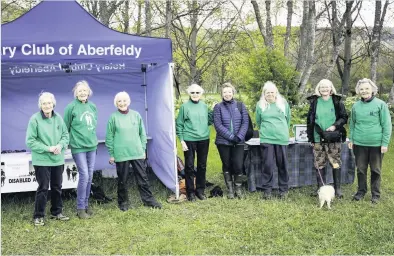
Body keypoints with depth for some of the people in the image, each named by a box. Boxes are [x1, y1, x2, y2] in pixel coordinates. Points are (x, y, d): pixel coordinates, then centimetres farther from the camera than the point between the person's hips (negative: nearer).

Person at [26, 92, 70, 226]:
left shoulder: (58, 118, -1)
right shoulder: (35, 119, -13)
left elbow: (65, 135, 6)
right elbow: (30, 141, -12)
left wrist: (60, 145, -14)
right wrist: (48, 148, -17)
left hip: (58, 159, 5)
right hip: (42, 160, -4)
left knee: (57, 187, 15)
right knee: (43, 188, 1)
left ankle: (57, 212, 31)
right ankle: (38, 216, 15)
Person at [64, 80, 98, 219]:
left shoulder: (92, 106, 8)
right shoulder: (71, 107, -8)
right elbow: (66, 128, -2)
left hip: (92, 146, 6)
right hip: (78, 147, -5)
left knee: (89, 176, 9)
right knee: (84, 176, -8)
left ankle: (86, 204, 21)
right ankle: (80, 208, 4)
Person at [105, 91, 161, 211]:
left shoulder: (136, 115, 4)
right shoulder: (113, 117, -3)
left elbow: (142, 134, 9)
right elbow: (109, 137, 0)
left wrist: (143, 149, 7)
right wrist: (111, 154, -1)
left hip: (137, 153, 2)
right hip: (121, 154, -2)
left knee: (143, 177, 7)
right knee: (122, 180, 8)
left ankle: (148, 199, 17)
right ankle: (123, 202, 22)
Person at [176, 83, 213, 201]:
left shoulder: (204, 106, 8)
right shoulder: (185, 106, -3)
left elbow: (209, 121, 10)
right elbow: (179, 124, -2)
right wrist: (182, 140, -8)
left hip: (204, 140, 4)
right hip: (189, 140, -4)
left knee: (202, 166, 11)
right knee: (189, 166, 2)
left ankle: (200, 190, 24)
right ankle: (190, 191, 13)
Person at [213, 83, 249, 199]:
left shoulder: (240, 105, 6)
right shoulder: (218, 107, 1)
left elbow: (245, 122, 1)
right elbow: (218, 125, -8)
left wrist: (239, 136, -12)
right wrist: (231, 136, -14)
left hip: (238, 142, 1)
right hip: (223, 142, 0)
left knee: (238, 166, -3)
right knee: (227, 165, 8)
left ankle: (238, 189, 14)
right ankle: (230, 189, 20)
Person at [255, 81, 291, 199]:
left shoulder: (283, 103, 4)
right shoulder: (260, 105, 3)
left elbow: (288, 119, 17)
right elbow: (258, 121, 16)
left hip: (282, 138, 1)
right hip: (266, 139, -1)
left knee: (282, 164, 6)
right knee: (267, 165, -2)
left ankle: (283, 189, 17)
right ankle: (267, 190, 7)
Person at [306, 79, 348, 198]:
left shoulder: (337, 101, 1)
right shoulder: (314, 102, 6)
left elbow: (344, 117, 2)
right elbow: (309, 120, 8)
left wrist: (335, 126, -16)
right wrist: (310, 137, 4)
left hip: (334, 138, -2)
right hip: (318, 139, 2)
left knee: (336, 163, 2)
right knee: (319, 164, 6)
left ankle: (337, 188, 13)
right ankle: (320, 187, 17)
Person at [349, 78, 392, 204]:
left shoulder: (380, 104, -7)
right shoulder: (356, 106, 4)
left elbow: (386, 125, -6)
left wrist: (385, 143, -9)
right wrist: (351, 139, 7)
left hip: (376, 144, -3)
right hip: (359, 143, 3)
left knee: (376, 170, 9)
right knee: (360, 169, 12)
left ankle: (376, 194, 22)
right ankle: (361, 191, 27)